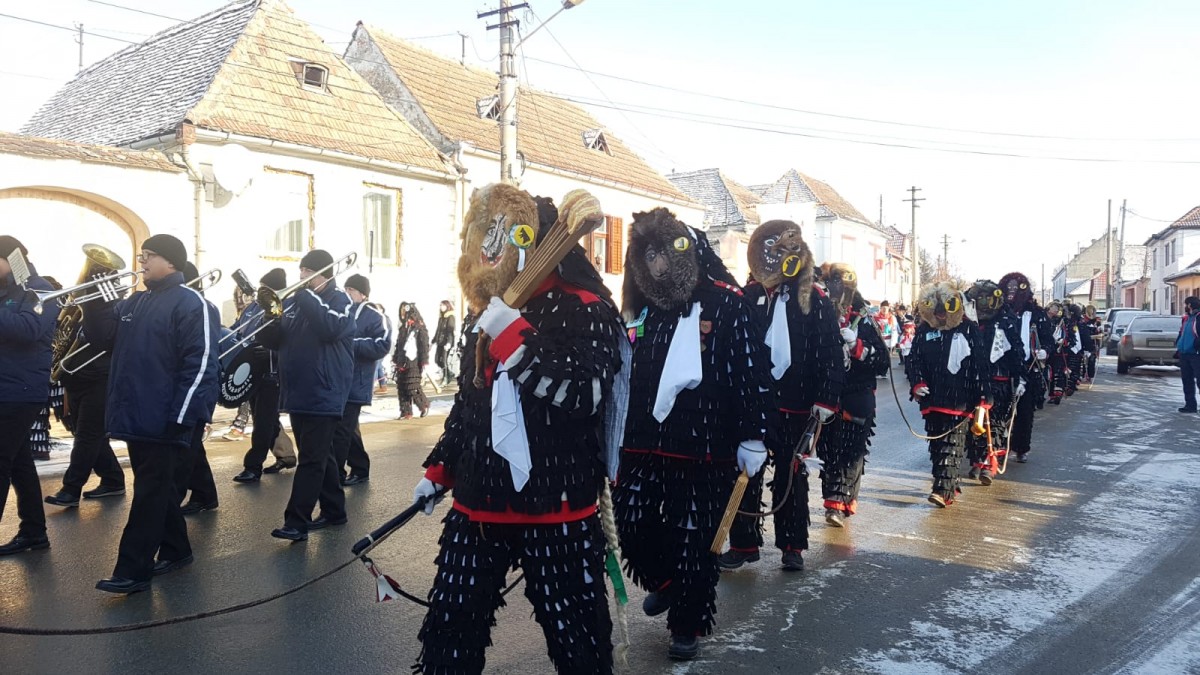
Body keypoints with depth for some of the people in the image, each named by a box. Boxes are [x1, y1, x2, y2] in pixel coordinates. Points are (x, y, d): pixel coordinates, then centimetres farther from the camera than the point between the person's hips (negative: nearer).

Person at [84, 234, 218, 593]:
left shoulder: (190, 303, -12)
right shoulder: (134, 302, 16)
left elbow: (200, 362, -18)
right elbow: (104, 338, 17)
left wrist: (182, 416, -21)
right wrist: (94, 303, 1)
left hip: (164, 420, -8)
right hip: (136, 416, 8)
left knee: (150, 492, -2)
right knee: (157, 487, 16)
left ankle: (133, 570, 4)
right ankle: (176, 550, 29)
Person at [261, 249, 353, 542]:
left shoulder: (339, 299, -4)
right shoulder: (295, 300, 13)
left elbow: (332, 327, -25)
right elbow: (274, 340, 10)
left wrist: (306, 296, -21)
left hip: (323, 394, -7)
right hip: (297, 393, 7)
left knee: (311, 459, -6)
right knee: (320, 455, 15)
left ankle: (297, 522, -5)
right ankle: (334, 510, 25)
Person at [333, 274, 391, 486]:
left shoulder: (374, 316, -5)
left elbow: (382, 345, -18)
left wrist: (350, 343, -19)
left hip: (354, 384, -7)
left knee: (340, 431, -7)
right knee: (347, 429, 14)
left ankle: (333, 474, 2)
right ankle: (360, 469, 26)